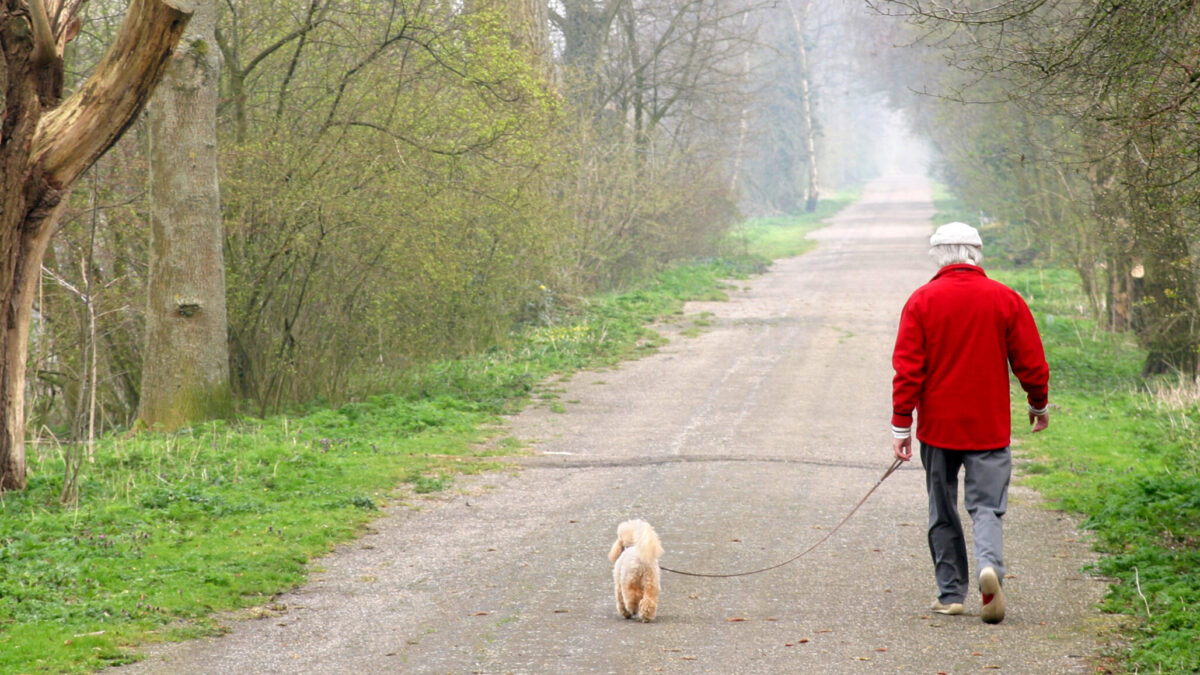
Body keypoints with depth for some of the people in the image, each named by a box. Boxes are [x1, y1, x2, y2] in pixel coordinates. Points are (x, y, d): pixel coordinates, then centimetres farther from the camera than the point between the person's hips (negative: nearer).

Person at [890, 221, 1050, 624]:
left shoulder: (922, 301, -4)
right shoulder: (1005, 300, -2)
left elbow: (907, 369, -6)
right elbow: (1031, 362, 2)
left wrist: (901, 426, -2)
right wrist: (1039, 405, 19)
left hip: (937, 426, 0)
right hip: (990, 426, 0)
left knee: (943, 512, 11)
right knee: (987, 505, 2)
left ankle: (950, 594, 14)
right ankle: (990, 566, -25)